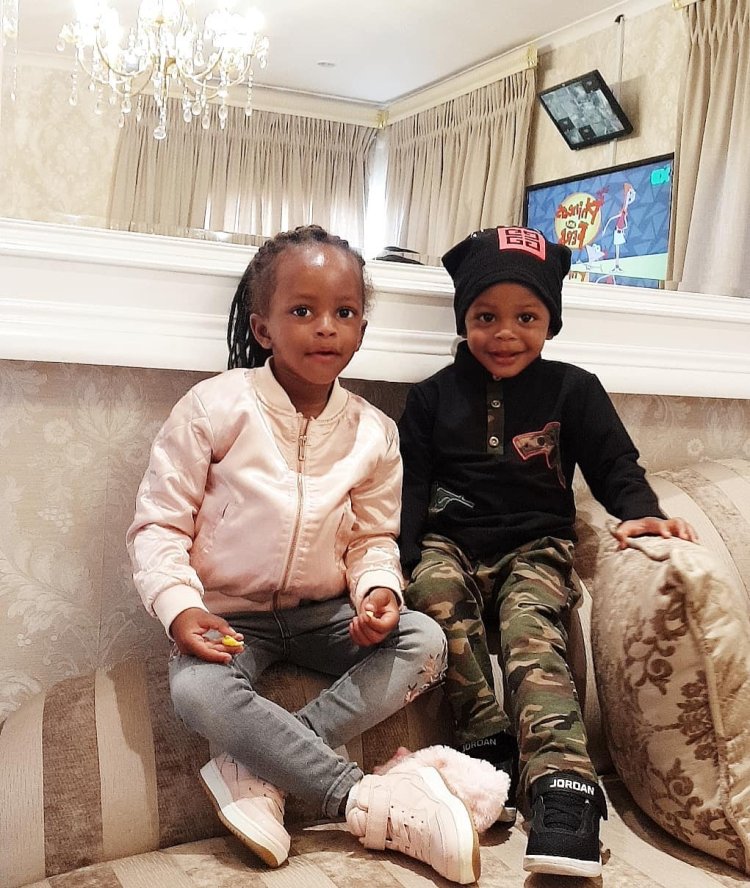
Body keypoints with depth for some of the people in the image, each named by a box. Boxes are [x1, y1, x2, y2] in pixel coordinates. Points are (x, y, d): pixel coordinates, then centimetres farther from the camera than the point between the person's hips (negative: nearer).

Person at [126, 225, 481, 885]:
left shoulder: (373, 432, -2)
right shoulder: (215, 407, -12)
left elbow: (374, 538, 7)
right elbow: (159, 522, -8)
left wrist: (380, 589, -15)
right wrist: (179, 606, -24)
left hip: (325, 613, 4)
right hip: (228, 614, -3)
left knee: (426, 643, -20)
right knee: (198, 693, -34)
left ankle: (253, 768, -23)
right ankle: (369, 804, -23)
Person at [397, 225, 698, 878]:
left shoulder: (573, 390, 8)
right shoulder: (435, 397, 9)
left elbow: (614, 464, 10)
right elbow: (410, 486, 5)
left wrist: (643, 512, -11)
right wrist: (396, 563, -9)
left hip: (535, 547, -1)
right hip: (452, 542, 2)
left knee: (530, 630, -29)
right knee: (435, 587, -32)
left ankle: (562, 785, -40)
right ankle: (489, 745, -26)